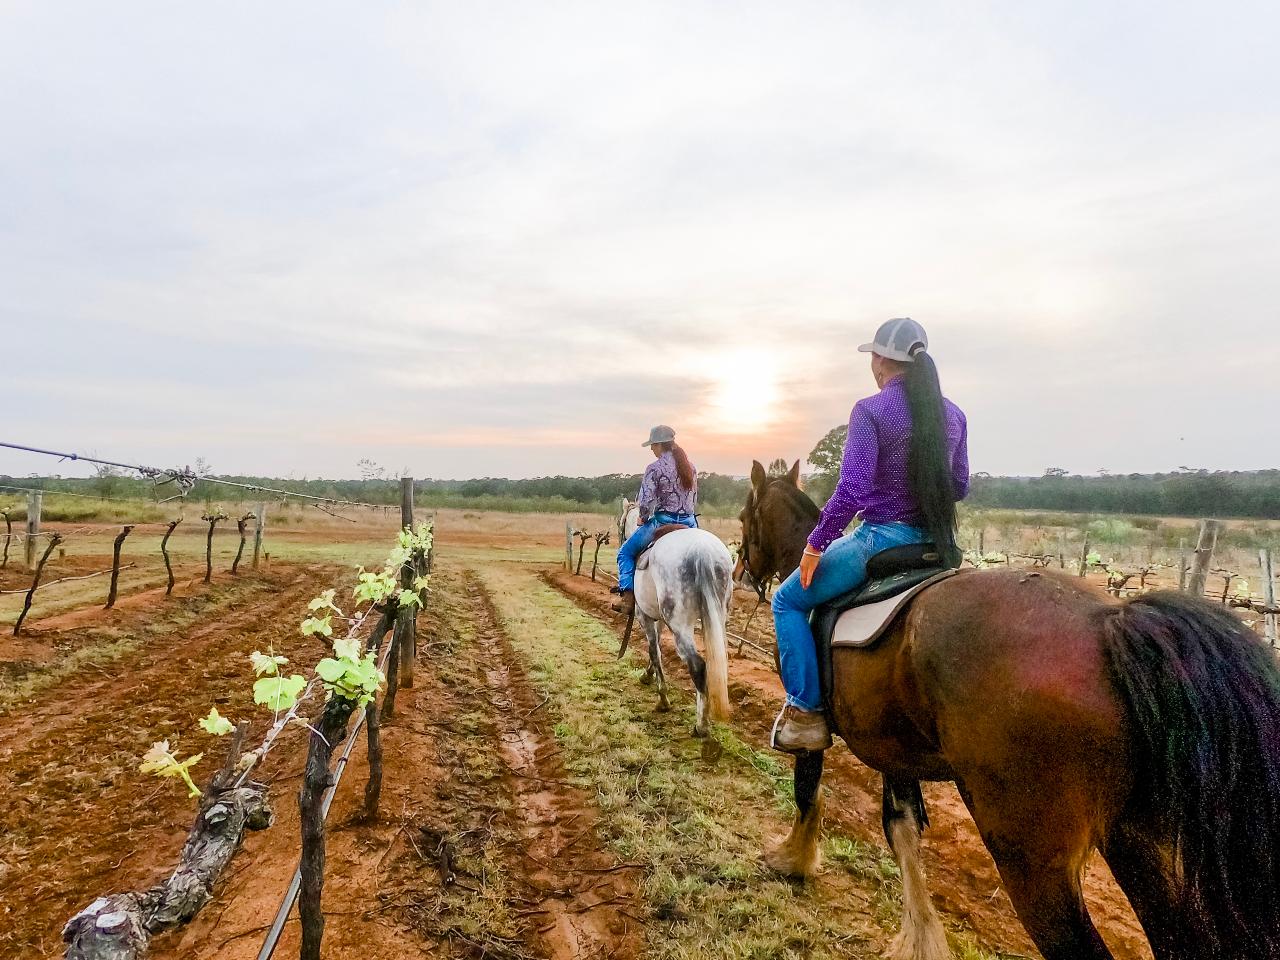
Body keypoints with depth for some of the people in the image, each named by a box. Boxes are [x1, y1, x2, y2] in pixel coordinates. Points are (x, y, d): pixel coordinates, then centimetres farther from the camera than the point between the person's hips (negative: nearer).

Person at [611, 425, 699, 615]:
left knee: (625, 552, 13)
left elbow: (645, 501, -15)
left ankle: (628, 597, 3)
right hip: (689, 522, 6)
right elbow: (694, 496, 13)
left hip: (662, 522, -6)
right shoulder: (690, 466, 7)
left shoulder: (654, 468, -13)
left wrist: (644, 517, 3)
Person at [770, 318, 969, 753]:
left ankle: (806, 712, 5)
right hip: (937, 544, 7)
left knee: (788, 601, 9)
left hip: (882, 537, -7)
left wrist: (815, 544, -10)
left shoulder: (870, 410, -13)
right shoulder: (953, 414, 7)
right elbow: (959, 487, 15)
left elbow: (851, 490, -19)